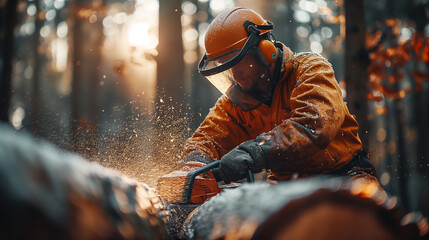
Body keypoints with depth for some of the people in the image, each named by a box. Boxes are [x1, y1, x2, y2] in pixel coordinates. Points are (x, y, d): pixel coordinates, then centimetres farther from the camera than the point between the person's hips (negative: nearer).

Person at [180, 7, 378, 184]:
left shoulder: (310, 69, -14)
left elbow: (315, 125, -31)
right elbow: (207, 137, -2)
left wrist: (253, 152, -45)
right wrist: (196, 165, -29)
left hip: (343, 176, -4)